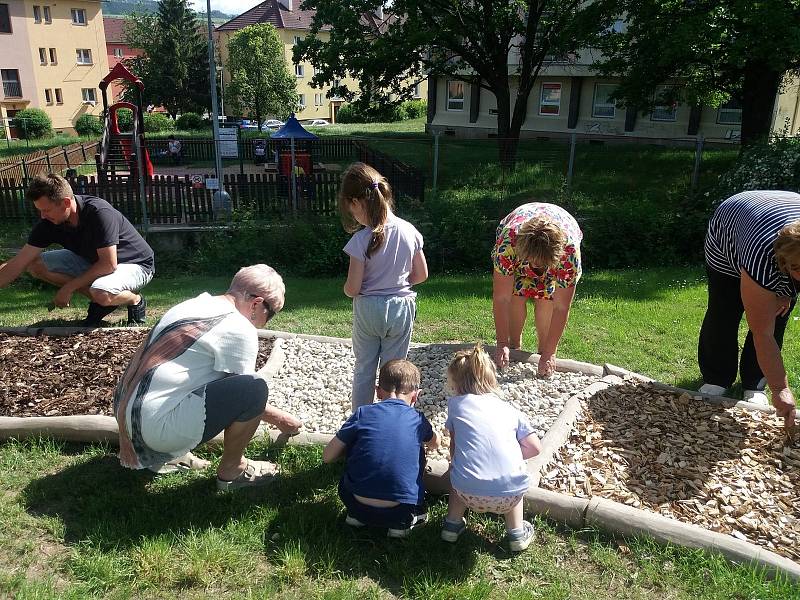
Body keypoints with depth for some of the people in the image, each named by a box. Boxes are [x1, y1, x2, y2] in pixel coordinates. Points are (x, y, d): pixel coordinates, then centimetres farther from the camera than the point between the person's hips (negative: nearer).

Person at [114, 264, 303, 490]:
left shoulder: (194, 304, 13)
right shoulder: (239, 328, -11)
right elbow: (243, 395, -1)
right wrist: (278, 418, 14)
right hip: (156, 428, -10)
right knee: (254, 388, -17)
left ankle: (166, 453, 19)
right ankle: (230, 469, 5)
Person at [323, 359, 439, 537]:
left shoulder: (363, 413, 0)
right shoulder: (418, 420, 5)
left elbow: (327, 456, 5)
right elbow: (435, 443, 31)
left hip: (359, 506, 0)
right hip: (402, 510, 0)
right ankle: (403, 522, 13)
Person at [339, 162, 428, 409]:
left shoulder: (361, 240, -19)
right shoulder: (409, 231, -7)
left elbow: (352, 288, -16)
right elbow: (421, 274, 2)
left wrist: (347, 288, 7)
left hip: (368, 310, -2)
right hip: (401, 308, 2)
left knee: (364, 370, 16)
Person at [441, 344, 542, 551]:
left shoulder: (456, 403, 12)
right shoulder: (508, 408, 17)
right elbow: (535, 448, 15)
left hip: (470, 494, -1)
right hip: (510, 495, 2)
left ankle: (452, 524, 31)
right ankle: (517, 532, 31)